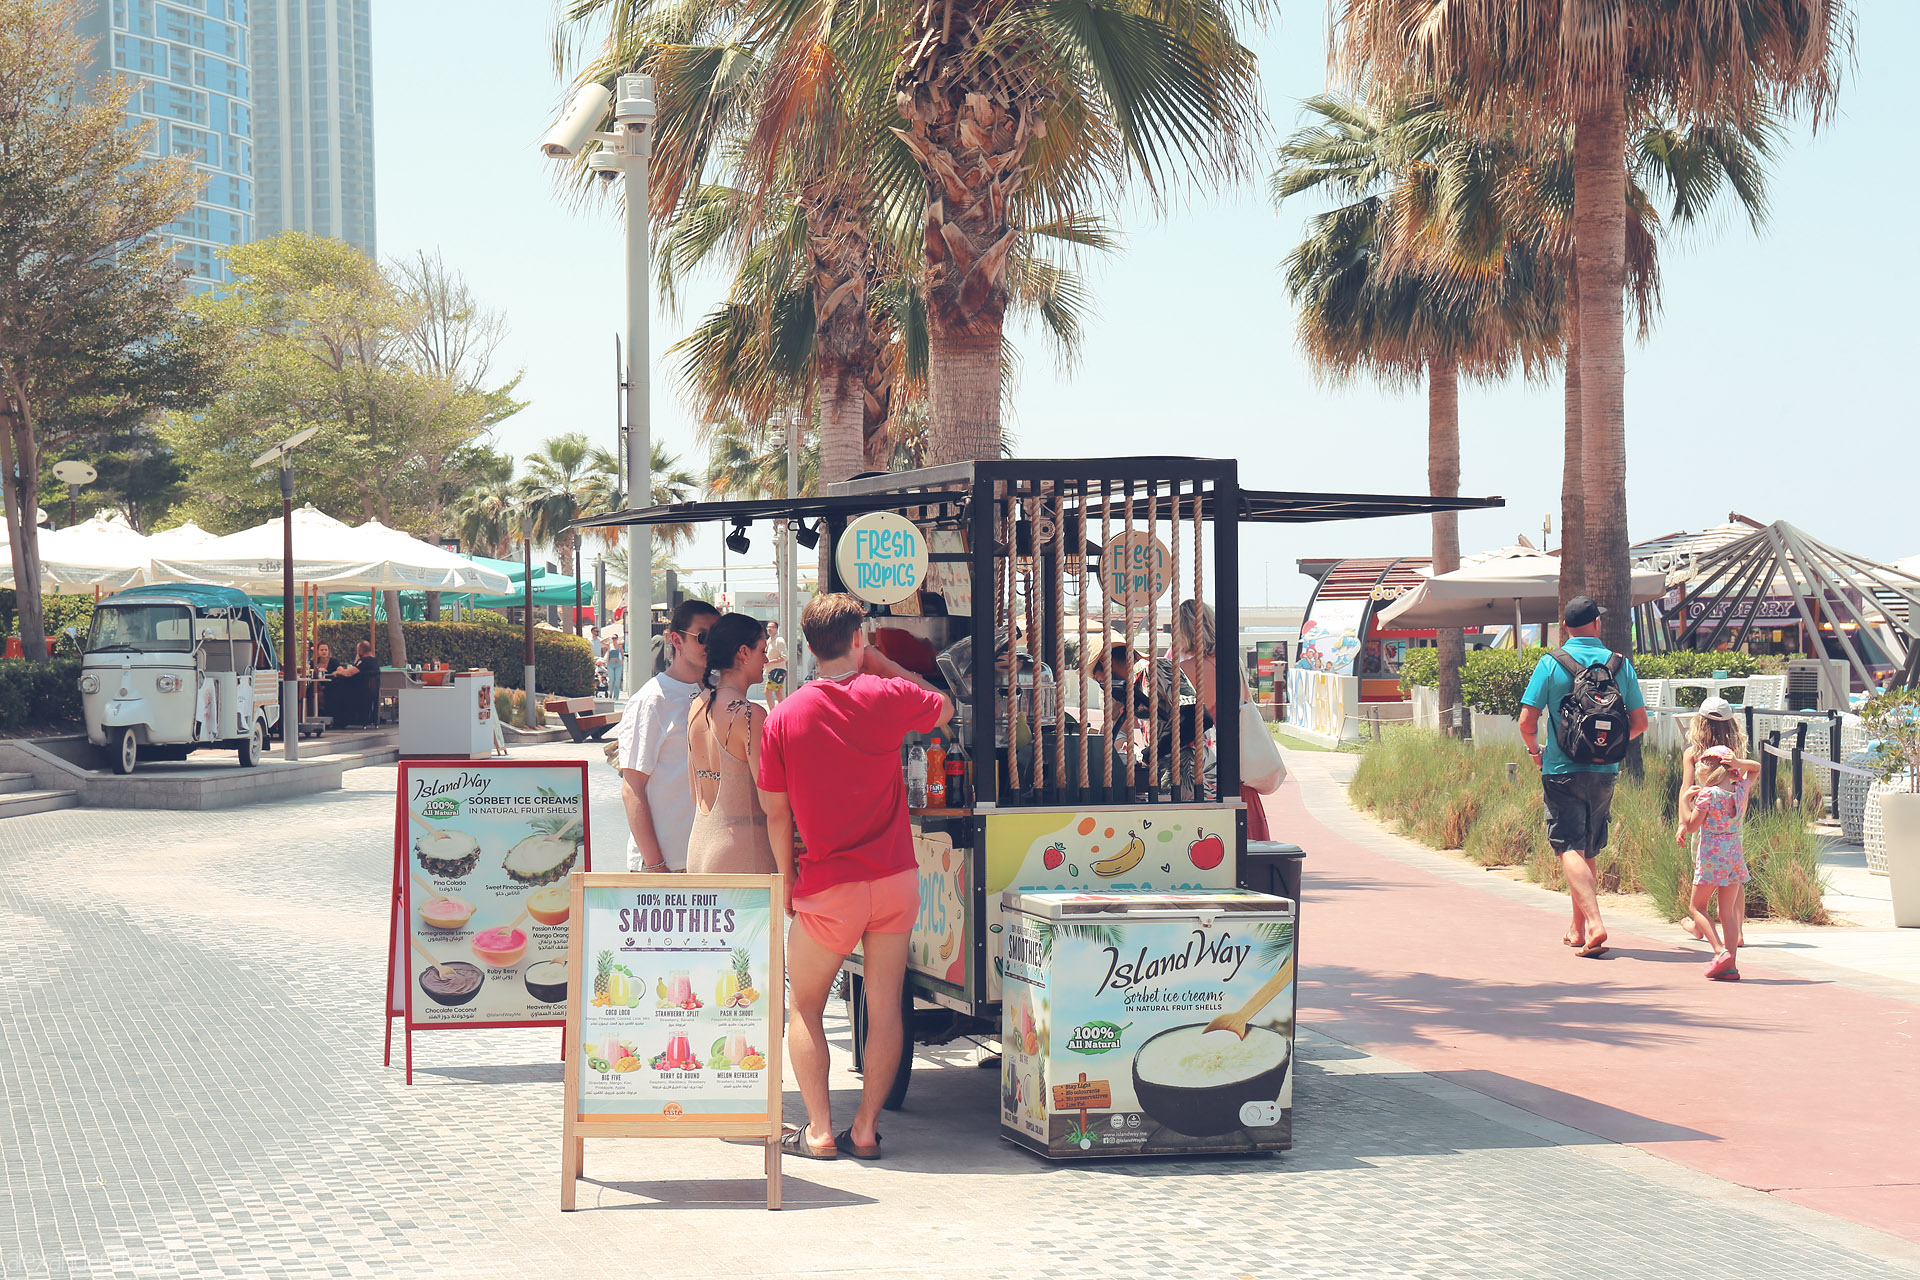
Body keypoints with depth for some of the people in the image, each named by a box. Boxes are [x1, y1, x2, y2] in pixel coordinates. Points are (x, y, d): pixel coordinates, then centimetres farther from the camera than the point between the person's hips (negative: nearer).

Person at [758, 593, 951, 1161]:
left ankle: (819, 1131, 6)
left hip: (828, 887, -1)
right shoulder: (887, 697, -4)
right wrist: (882, 664, 21)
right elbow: (943, 708, 20)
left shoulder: (784, 717, -6)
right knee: (885, 1005, 8)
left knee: (805, 1008, 12)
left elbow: (776, 812, 0)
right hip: (895, 879, 1)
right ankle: (865, 1129, 9)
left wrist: (788, 879, 12)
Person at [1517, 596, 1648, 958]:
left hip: (1562, 770, -3)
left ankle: (1594, 925, -23)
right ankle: (1578, 929, 25)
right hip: (1604, 771, 3)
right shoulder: (1621, 665, 2)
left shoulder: (1550, 664, -6)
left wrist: (1536, 751, 11)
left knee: (1571, 850, -6)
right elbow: (1639, 723, 4)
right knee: (1588, 851, 17)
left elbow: (1527, 722, -10)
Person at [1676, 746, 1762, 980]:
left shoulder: (1707, 794, -13)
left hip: (1711, 855, -6)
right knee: (1727, 911, 9)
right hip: (1735, 853, 6)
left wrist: (1685, 799, -3)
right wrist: (1739, 763, 4)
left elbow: (1692, 825, -10)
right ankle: (1731, 964, 3)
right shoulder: (1741, 789, 4)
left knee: (1696, 906, 7)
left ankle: (1720, 951, -12)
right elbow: (1755, 768, 23)